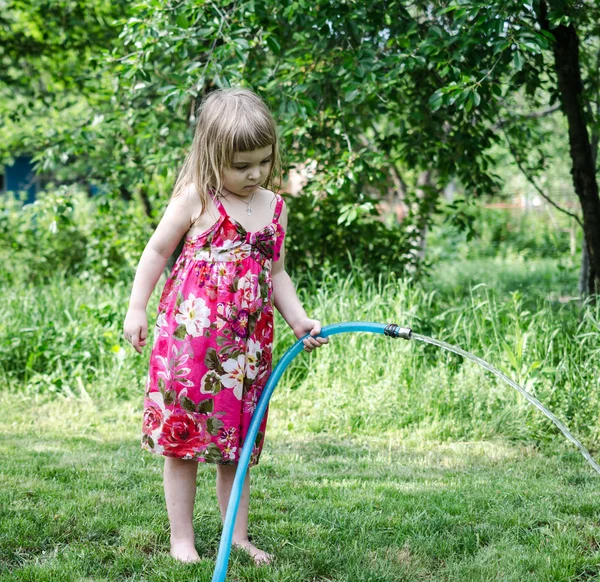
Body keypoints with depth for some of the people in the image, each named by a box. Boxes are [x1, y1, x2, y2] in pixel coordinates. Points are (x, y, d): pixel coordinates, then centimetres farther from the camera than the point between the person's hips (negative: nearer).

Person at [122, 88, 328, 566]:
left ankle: (237, 536, 21)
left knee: (237, 443, 11)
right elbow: (158, 250, 2)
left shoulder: (275, 208, 8)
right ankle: (182, 538, 14)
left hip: (247, 346, 4)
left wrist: (299, 321, 5)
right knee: (183, 439, 3)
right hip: (190, 339, -4)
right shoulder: (196, 199, -7)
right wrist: (137, 309, -1)